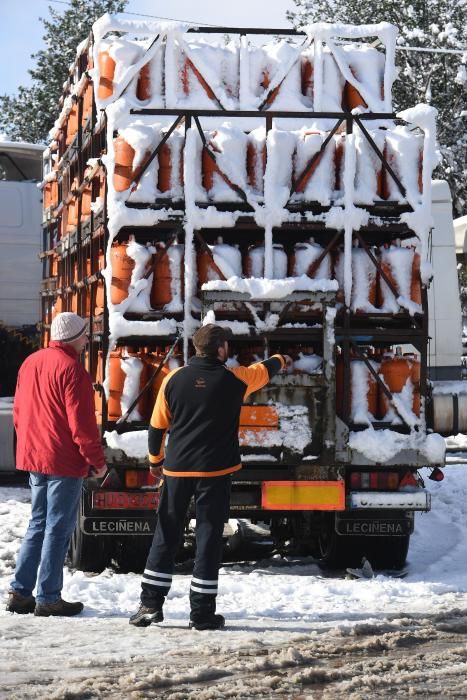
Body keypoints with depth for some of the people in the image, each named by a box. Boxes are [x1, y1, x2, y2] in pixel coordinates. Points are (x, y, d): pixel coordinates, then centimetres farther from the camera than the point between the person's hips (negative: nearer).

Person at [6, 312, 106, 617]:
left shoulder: (31, 363, 11)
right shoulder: (72, 369, -15)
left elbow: (19, 412, 17)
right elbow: (81, 422, -17)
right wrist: (97, 460, -10)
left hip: (33, 457, 8)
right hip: (64, 461, -8)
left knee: (38, 524, 16)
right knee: (58, 528, -2)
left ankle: (20, 592, 13)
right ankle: (49, 598, -1)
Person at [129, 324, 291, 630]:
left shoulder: (174, 379, -1)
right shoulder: (234, 380, -3)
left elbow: (157, 425, 6)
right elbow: (264, 371, 19)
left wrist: (155, 459, 22)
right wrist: (281, 361, 42)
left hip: (177, 470, 2)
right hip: (215, 471, -2)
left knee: (166, 535, 10)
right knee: (209, 538, 2)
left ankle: (151, 603, 7)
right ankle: (203, 611, 2)